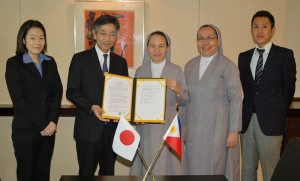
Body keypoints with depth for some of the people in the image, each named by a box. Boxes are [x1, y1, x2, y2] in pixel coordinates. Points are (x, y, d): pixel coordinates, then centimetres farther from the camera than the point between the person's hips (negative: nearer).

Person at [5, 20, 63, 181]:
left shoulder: (50, 62, 9)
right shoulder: (14, 63, -4)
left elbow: (57, 92, 5)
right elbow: (18, 99, -11)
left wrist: (52, 121, -9)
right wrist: (42, 124, -13)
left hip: (48, 128, 4)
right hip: (24, 130, -4)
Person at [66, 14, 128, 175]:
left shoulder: (121, 62, 11)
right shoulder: (80, 59, -1)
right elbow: (71, 91, -5)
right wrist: (92, 107, -20)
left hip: (113, 127, 4)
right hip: (89, 128, -4)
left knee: (108, 172, 15)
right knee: (86, 174, 5)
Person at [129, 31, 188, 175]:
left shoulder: (176, 70, 2)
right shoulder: (140, 71, 6)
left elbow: (185, 102, 3)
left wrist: (178, 90, -16)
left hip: (168, 127, -1)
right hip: (146, 127, 2)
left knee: (167, 165, 0)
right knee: (146, 165, 4)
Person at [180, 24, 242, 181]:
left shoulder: (227, 65, -4)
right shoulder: (190, 65, 10)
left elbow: (236, 99, -7)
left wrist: (234, 131, -10)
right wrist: (183, 126, 12)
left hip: (218, 126, -4)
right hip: (194, 128, 4)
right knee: (195, 168, 8)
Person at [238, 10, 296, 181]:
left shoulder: (284, 55, 0)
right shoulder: (244, 57, 12)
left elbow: (289, 88, 2)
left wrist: (279, 113, 6)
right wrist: (249, 110, 8)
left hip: (270, 122, -4)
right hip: (247, 120, 4)